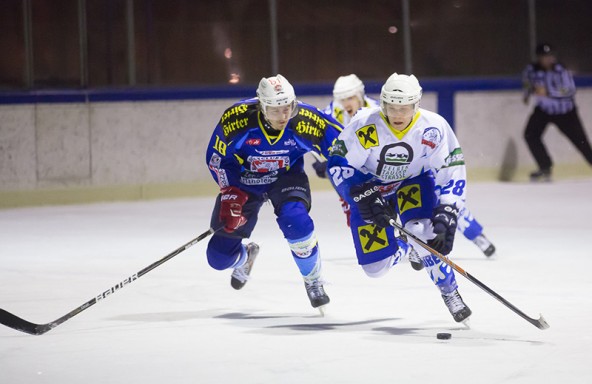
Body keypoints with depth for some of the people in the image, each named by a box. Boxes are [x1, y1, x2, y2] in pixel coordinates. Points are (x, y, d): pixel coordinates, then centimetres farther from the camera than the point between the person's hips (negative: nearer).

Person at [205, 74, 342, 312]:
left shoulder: (305, 121, -28)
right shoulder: (236, 119, -28)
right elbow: (217, 157, -12)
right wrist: (231, 193, -22)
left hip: (286, 178, -1)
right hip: (243, 180, 1)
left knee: (295, 220, -35)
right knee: (219, 257, -1)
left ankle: (313, 281, -8)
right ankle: (245, 258, 40)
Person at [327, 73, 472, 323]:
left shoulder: (434, 128, -24)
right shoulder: (364, 125, -27)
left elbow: (452, 172, -18)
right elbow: (338, 164, -20)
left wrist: (447, 214, -30)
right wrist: (364, 197, -31)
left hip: (414, 182, 0)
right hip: (370, 188, 0)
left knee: (423, 231, -32)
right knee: (375, 267, -6)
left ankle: (449, 291, -12)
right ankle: (405, 249, 30)